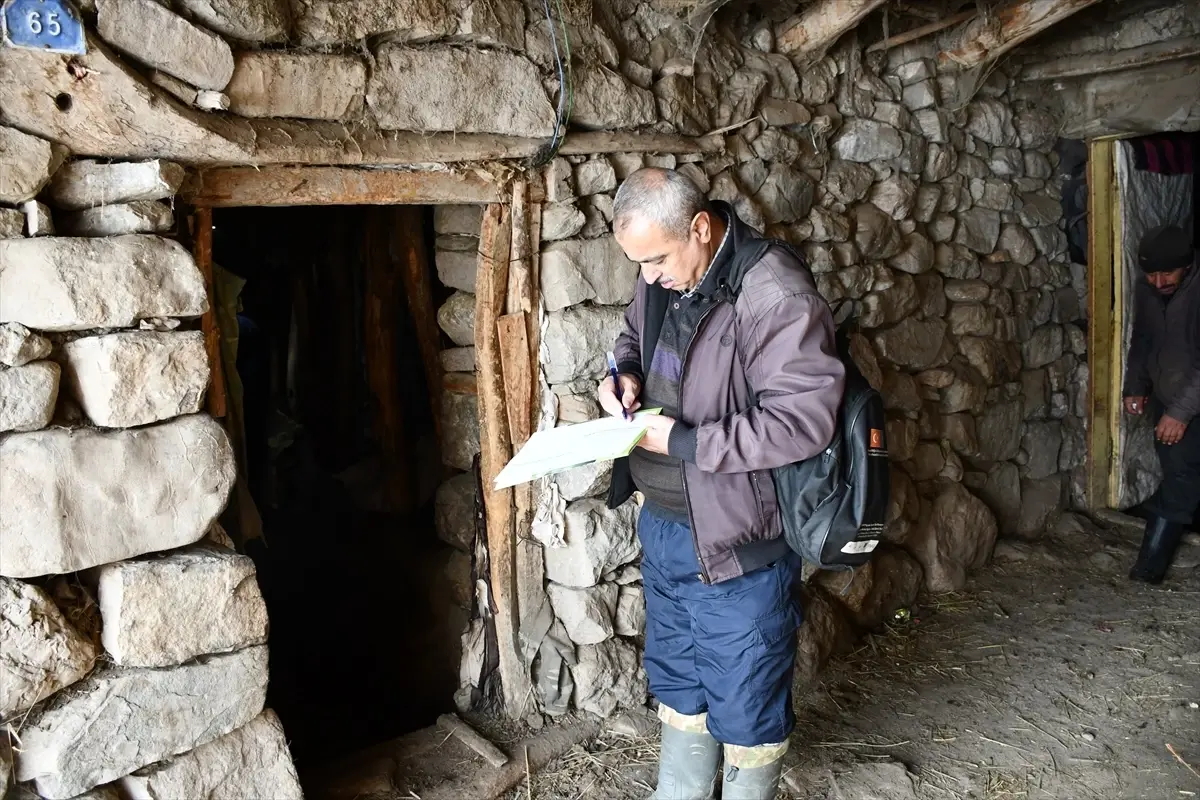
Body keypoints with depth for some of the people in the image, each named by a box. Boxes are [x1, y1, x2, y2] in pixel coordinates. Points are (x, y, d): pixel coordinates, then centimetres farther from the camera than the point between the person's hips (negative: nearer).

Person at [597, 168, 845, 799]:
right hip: (661, 525, 8)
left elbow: (804, 419, -28)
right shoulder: (662, 274, 1)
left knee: (744, 706, 12)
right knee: (678, 687, 26)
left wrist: (684, 442, -25)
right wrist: (625, 373, -3)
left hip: (735, 541, -8)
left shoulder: (773, 293, -24)